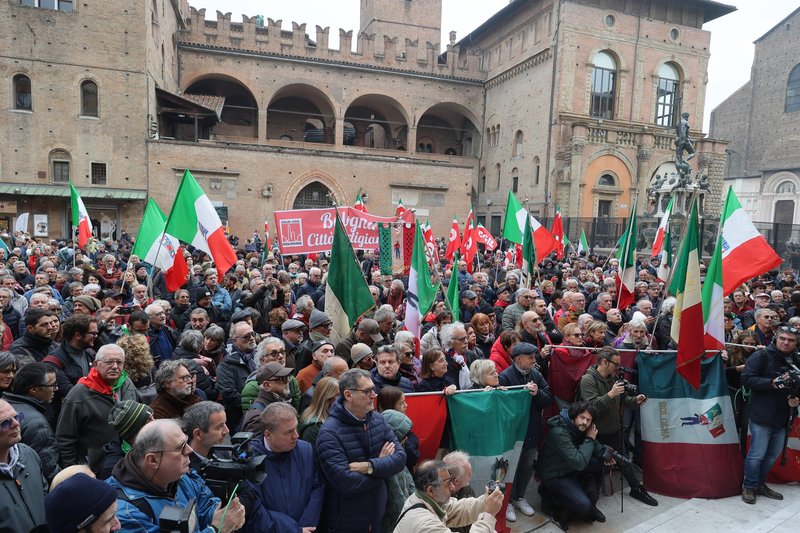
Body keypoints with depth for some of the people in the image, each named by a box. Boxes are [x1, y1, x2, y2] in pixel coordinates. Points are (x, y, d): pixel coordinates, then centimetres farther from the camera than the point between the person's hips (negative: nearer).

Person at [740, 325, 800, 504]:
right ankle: (749, 486, 16)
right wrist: (773, 383, -24)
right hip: (762, 415, -6)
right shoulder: (762, 356, -10)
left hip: (783, 417, 7)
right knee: (757, 454, -1)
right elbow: (747, 379, -16)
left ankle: (760, 483, 32)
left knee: (773, 454, 16)